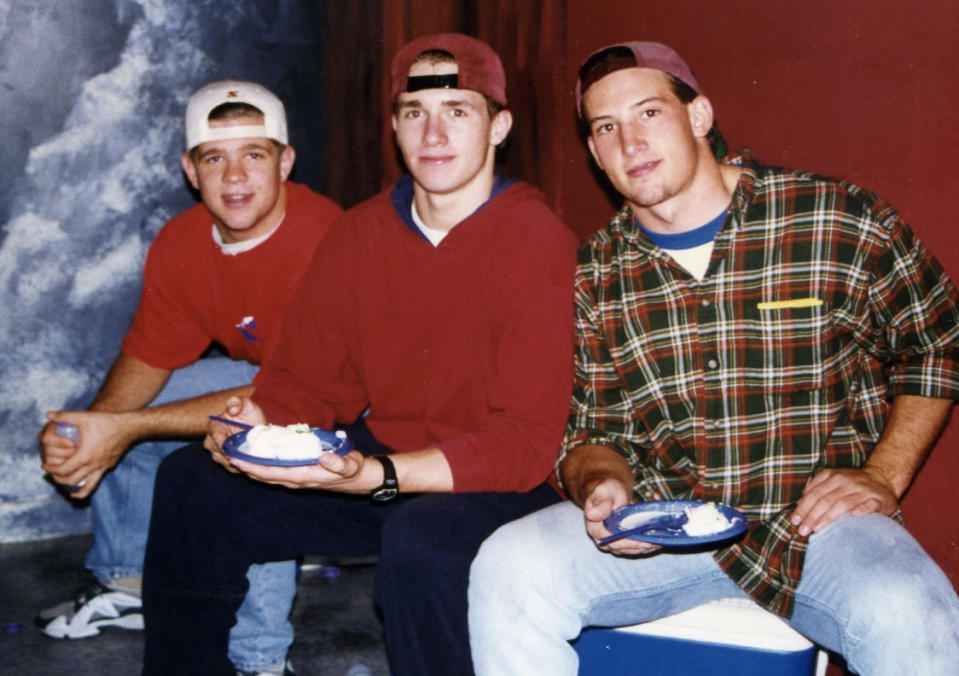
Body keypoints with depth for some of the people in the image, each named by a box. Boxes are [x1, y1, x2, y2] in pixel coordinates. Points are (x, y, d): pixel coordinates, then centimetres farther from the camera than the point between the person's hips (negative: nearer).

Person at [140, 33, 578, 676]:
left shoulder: (539, 244, -17)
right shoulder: (360, 233, 4)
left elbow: (527, 443, -22)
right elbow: (307, 377, 8)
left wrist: (377, 477, -32)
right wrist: (260, 420, -16)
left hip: (498, 484, -6)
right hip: (377, 460, 6)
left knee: (420, 540, -37)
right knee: (191, 483, -2)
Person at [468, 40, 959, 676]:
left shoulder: (843, 221, -5)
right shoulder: (593, 276, 5)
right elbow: (590, 433, 10)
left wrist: (883, 476, -2)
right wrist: (603, 485, -14)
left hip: (816, 516, -2)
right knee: (507, 570, -22)